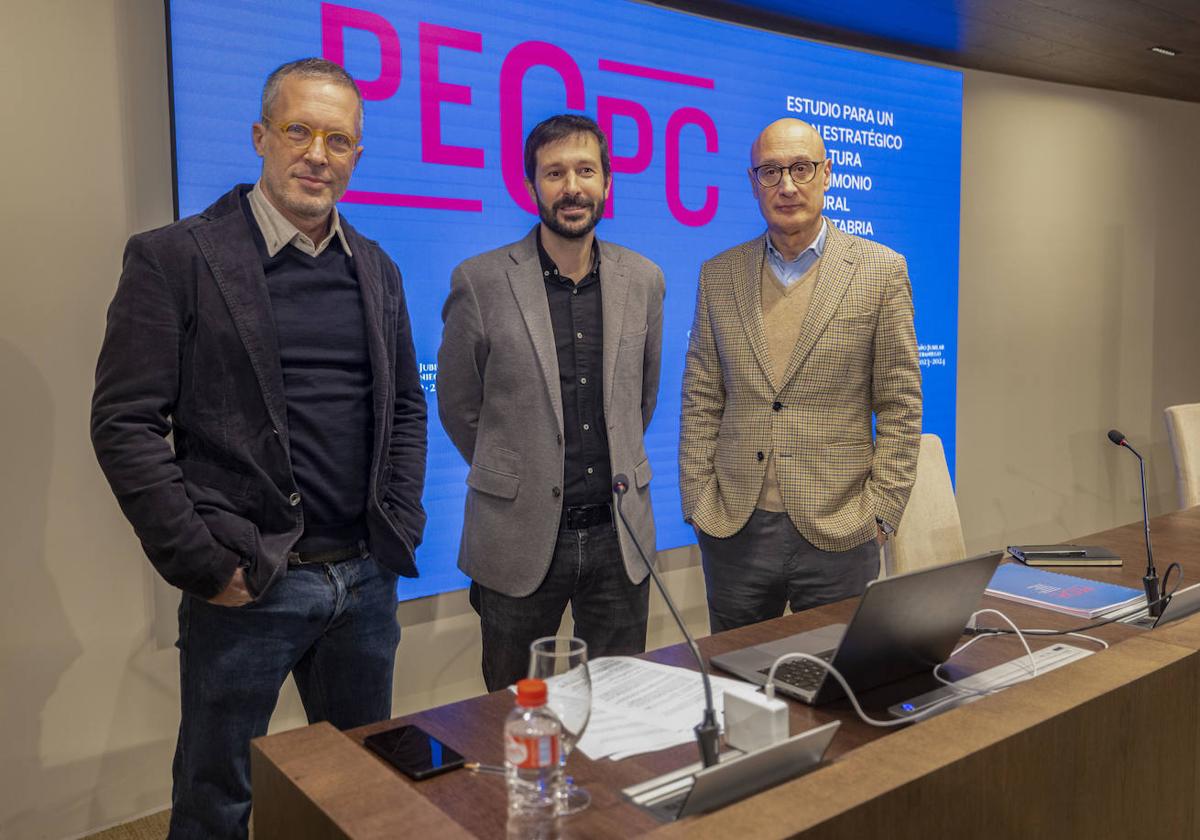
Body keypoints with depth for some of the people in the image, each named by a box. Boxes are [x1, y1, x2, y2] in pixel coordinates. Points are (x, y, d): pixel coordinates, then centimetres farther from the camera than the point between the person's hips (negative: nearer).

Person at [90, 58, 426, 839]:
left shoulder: (377, 269, 9)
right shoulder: (175, 258, -7)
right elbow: (125, 424, -9)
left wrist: (400, 527, 5)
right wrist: (203, 563, -12)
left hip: (367, 579, 5)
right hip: (248, 587, -4)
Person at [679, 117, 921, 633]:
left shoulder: (880, 271, -1)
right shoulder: (719, 275, 7)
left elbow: (900, 406, 0)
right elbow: (701, 401, 7)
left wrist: (880, 512, -5)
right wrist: (698, 501, 1)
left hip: (837, 530, -2)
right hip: (734, 529, 2)